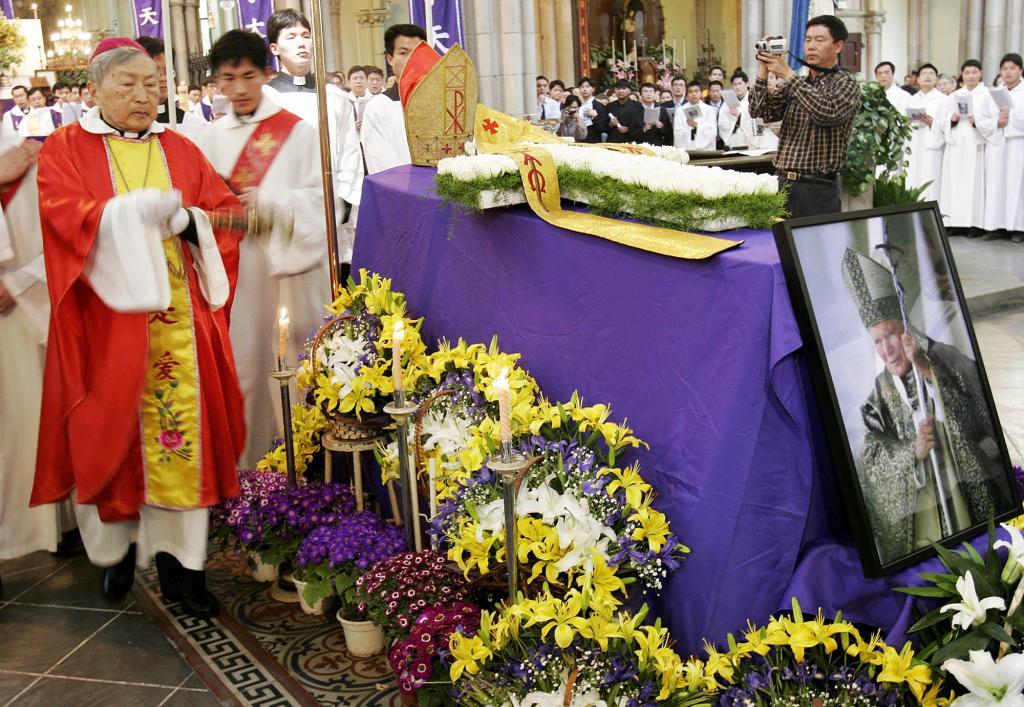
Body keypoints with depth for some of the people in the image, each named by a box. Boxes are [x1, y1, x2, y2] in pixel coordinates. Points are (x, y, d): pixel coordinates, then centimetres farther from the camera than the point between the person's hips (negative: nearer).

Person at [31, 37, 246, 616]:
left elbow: (225, 212, 7)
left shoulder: (181, 150, 14)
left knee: (181, 427, -2)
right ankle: (119, 544, 22)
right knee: (114, 431, 4)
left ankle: (180, 559, 5)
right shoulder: (66, 149, 5)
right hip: (107, 317, -2)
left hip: (180, 318, 2)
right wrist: (135, 210, -23)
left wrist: (186, 220, -13)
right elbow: (65, 216, -11)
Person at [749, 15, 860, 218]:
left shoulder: (846, 84, -1)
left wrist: (788, 75, -19)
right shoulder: (796, 84, 15)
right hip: (783, 184, 5)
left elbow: (826, 112, -22)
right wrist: (763, 71, -6)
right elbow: (760, 112, 7)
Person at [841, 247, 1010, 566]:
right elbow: (872, 460, -2)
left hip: (971, 497, -1)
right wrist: (913, 452, -21)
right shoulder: (879, 396, 4)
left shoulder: (942, 360, 0)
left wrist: (925, 370, -24)